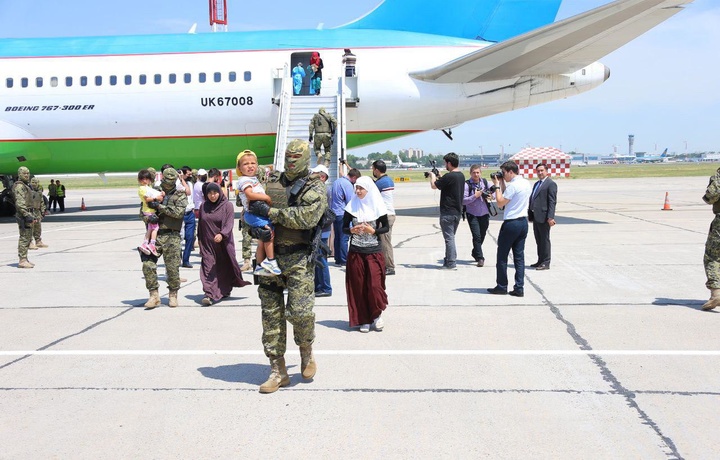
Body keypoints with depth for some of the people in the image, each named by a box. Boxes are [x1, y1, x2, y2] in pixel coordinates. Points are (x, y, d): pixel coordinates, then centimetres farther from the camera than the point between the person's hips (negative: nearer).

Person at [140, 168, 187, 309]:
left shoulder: (180, 195, 5)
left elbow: (179, 212, -12)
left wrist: (159, 206, -13)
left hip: (171, 236, -3)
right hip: (154, 235, 3)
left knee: (173, 268, -1)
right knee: (148, 265, -6)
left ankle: (173, 294, 17)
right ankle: (154, 295, 3)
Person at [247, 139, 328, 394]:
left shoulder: (315, 188, 0)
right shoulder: (273, 184, 16)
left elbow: (306, 217, -17)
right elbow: (254, 207, 27)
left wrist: (271, 212, -18)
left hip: (298, 259, -5)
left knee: (300, 311, -13)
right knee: (271, 314, 5)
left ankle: (306, 353, 18)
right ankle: (278, 371, 14)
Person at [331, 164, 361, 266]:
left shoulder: (336, 182, 12)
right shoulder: (348, 184, -14)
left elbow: (331, 196, 21)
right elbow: (351, 202, -13)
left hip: (334, 213, 9)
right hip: (343, 214, -9)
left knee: (337, 237, 13)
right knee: (344, 238, -3)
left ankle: (337, 259, 17)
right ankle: (343, 260, -1)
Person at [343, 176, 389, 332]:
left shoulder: (377, 206, 0)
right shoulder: (352, 206, 3)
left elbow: (386, 227, 4)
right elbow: (344, 228, 7)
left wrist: (373, 231, -12)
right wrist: (351, 230, -14)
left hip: (374, 252, -1)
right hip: (356, 252, 1)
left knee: (375, 285, -6)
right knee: (358, 286, 3)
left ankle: (377, 314, 18)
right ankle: (363, 319, 14)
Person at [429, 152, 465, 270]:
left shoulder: (449, 176, -20)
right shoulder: (461, 176, 8)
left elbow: (434, 186, -9)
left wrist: (433, 176, 9)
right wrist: (439, 177, 21)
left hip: (447, 212, -8)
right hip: (458, 211, 8)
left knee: (449, 237, -3)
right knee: (451, 236, 17)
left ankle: (451, 263, -1)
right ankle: (448, 260, 24)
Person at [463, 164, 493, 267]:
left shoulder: (484, 182, 3)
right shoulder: (467, 184, -11)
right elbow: (463, 201, -17)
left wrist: (491, 195, -5)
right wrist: (475, 196, -24)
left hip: (484, 214, 5)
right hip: (472, 214, -5)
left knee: (482, 236, 15)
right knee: (477, 236, -10)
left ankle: (475, 253, 37)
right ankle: (480, 258, -2)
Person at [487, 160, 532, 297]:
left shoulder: (513, 185, -16)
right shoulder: (526, 183, 11)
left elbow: (500, 202, -12)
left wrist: (497, 185, -6)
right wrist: (502, 184, 12)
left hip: (511, 223, -8)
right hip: (523, 222, 8)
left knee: (502, 256, 4)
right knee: (519, 256, 8)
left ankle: (501, 286, 11)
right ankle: (519, 288, 6)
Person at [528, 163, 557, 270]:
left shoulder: (551, 184, -8)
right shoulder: (536, 184, 19)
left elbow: (552, 201, -14)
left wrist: (550, 217, -21)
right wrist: (530, 214, 15)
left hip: (544, 217, -8)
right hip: (535, 217, 8)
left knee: (544, 240, -2)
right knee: (538, 240, 14)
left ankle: (545, 263, 3)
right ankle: (540, 261, 23)